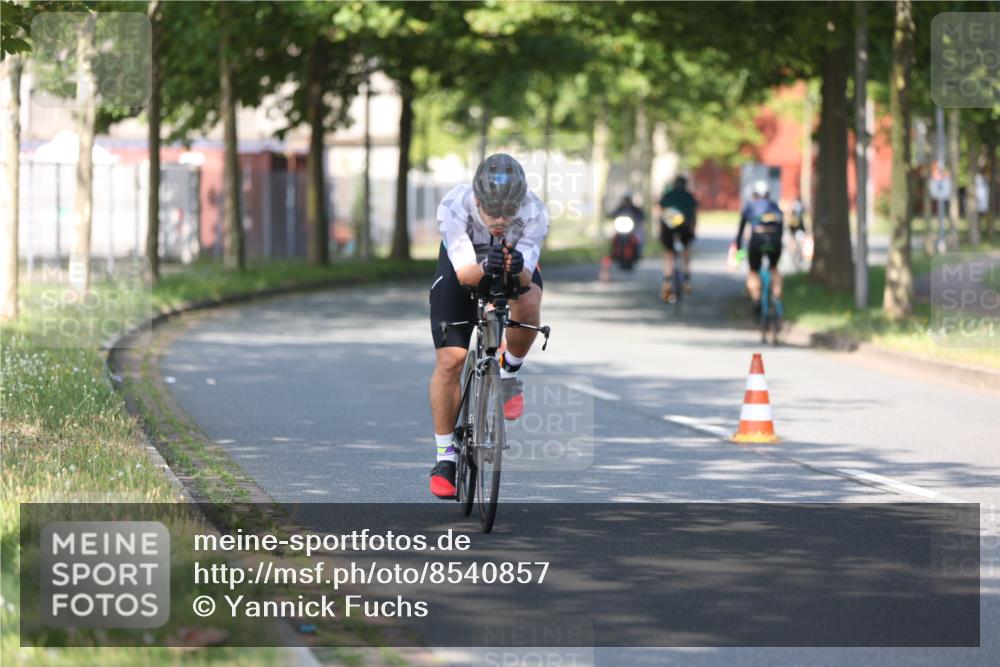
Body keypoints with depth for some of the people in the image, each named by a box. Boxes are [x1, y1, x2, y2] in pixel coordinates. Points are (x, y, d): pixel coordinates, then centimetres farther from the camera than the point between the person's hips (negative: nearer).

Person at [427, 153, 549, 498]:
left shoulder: (534, 213, -35)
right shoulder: (453, 207, -37)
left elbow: (526, 278, -36)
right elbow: (464, 273, -41)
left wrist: (517, 269, -58)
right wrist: (485, 268, -62)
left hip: (517, 264, 0)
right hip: (463, 263, 0)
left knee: (528, 305, -34)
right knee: (450, 360, -10)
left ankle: (509, 372, -4)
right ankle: (445, 455, 5)